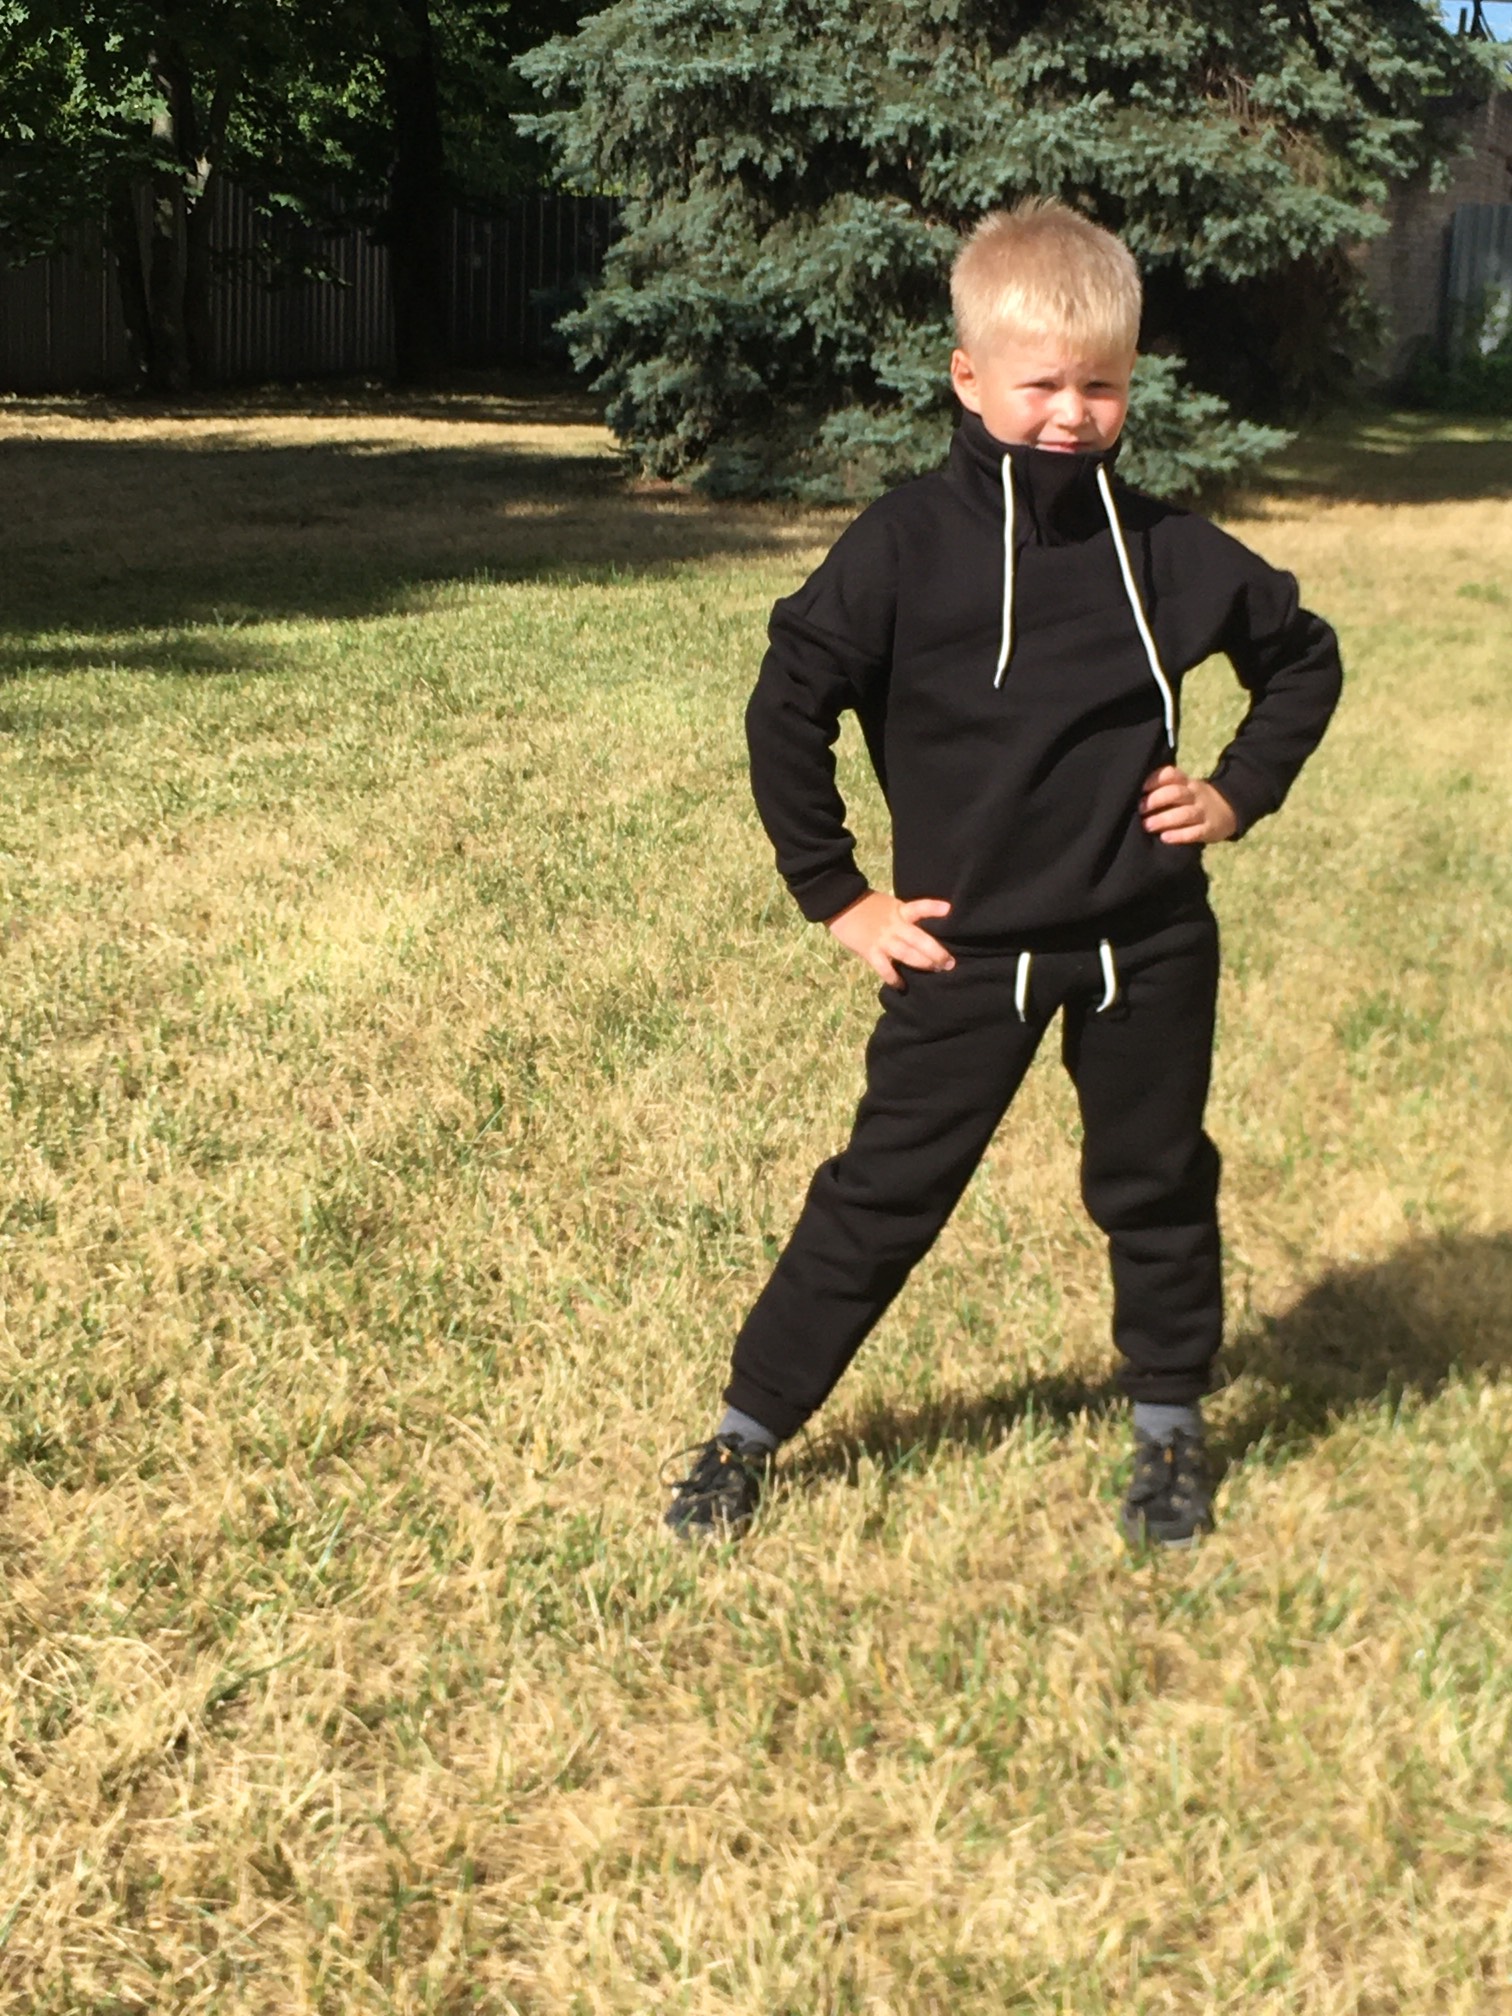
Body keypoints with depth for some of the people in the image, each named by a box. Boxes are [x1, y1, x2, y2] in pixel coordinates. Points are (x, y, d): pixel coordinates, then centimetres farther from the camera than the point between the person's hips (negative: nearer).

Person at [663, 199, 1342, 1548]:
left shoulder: (1166, 550, -1)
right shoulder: (907, 546, -10)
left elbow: (1303, 657, 15)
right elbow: (789, 708, -6)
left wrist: (1240, 791, 3)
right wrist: (835, 894, -5)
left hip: (1146, 942, 3)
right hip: (967, 948, -2)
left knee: (1157, 1186, 14)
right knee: (882, 1197, 3)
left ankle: (1171, 1426, 35)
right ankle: (748, 1431, 16)